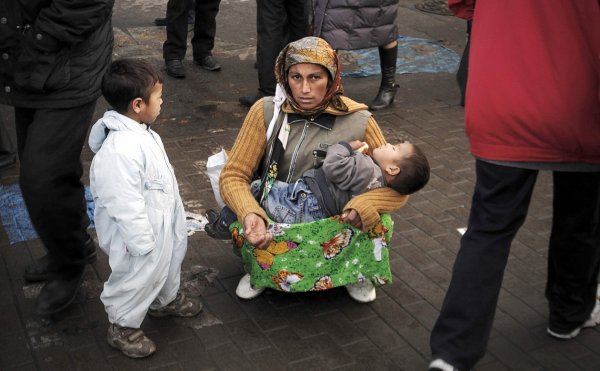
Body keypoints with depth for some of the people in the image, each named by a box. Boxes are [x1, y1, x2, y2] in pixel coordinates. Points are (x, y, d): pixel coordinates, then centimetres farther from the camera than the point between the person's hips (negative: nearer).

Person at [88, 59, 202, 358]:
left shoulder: (140, 132, -2)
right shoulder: (120, 151, -36)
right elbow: (125, 205, -31)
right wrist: (142, 243, -22)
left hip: (162, 223, 10)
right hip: (139, 230, -10)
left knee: (169, 261, 29)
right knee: (139, 277, 11)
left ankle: (166, 299, 56)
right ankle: (122, 328, 34)